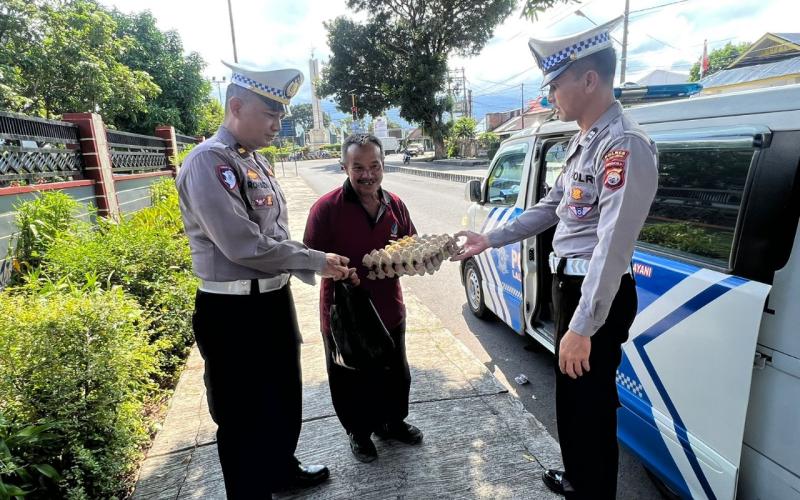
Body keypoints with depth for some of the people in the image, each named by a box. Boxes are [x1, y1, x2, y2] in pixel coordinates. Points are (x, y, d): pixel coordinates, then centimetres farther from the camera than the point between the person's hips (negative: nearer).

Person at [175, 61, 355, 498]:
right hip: (234, 313, -9)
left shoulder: (257, 160, 10)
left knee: (284, 397, 25)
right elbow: (244, 245, -26)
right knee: (244, 415, 10)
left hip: (274, 300, 9)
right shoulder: (209, 161, -18)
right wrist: (316, 262, -16)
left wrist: (322, 266, 2)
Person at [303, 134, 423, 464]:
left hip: (389, 309, 5)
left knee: (395, 374, 23)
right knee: (352, 381, 16)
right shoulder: (326, 208, -17)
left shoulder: (394, 204, -1)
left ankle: (392, 421, 50)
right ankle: (359, 433, 43)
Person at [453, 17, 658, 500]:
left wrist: (582, 327, -26)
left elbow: (613, 244, -26)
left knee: (589, 404, 7)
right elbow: (550, 207, 17)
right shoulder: (584, 140, 11)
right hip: (569, 283, 10)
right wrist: (490, 239, 14)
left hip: (597, 295, -10)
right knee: (571, 395, 24)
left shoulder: (625, 145, -20)